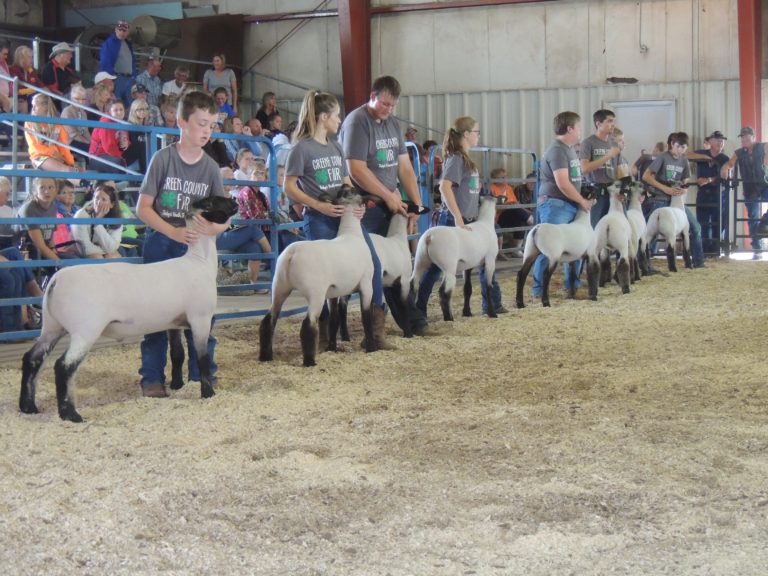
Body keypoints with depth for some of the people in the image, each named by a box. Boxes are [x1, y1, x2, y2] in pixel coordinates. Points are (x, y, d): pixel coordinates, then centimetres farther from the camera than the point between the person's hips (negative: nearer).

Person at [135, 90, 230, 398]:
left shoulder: (210, 167, 1)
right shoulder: (163, 159, -7)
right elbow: (143, 207, -8)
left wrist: (211, 228, -22)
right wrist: (174, 232, -22)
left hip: (196, 247, 3)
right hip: (161, 244, -2)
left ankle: (202, 373, 17)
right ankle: (152, 377, 11)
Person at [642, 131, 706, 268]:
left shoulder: (684, 161, 8)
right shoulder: (663, 157, -8)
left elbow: (685, 182, 15)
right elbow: (646, 176, -13)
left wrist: (684, 189, -11)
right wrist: (666, 189, -19)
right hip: (661, 201, -6)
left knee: (695, 227, 4)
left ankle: (698, 261, 13)